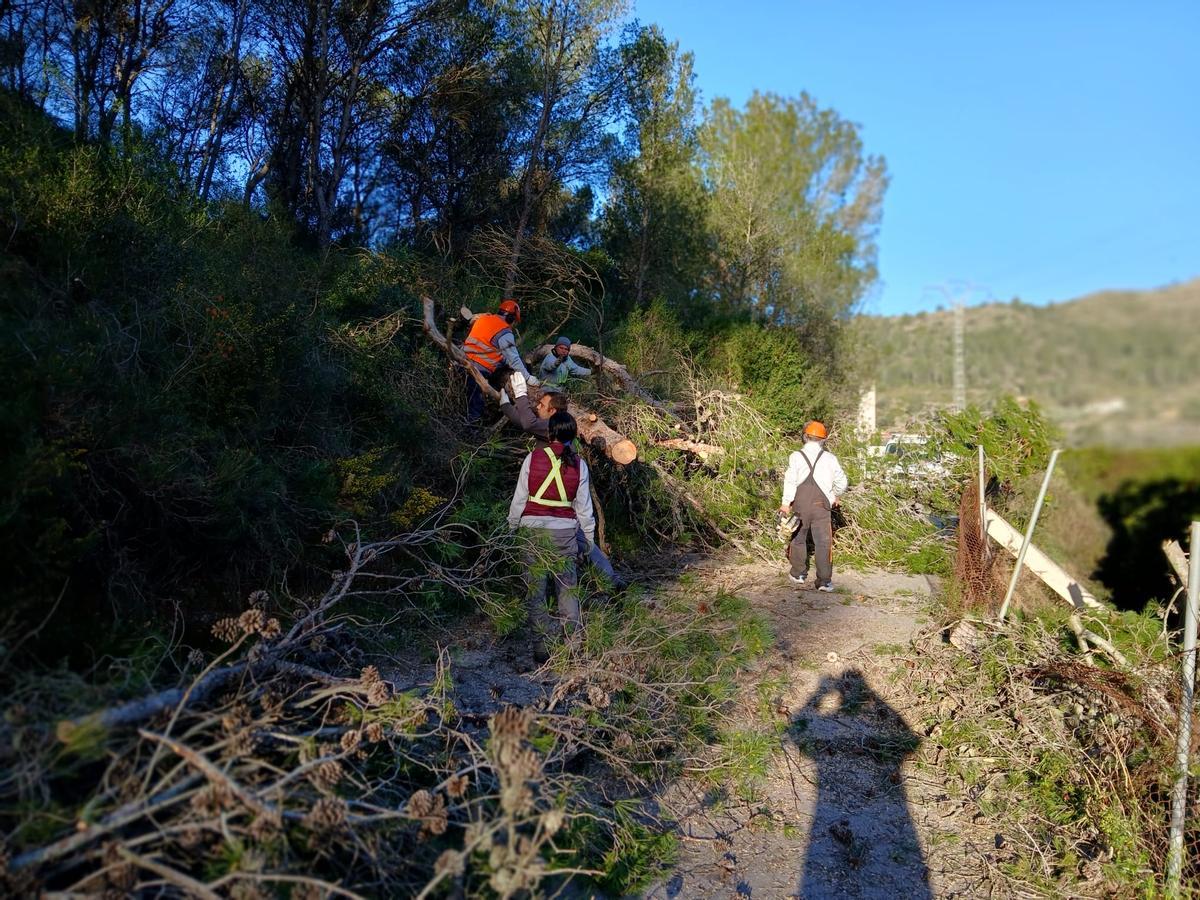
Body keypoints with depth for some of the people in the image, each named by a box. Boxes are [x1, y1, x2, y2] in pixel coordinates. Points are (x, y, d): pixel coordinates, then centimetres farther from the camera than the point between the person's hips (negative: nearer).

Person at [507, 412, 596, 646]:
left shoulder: (533, 457, -6)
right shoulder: (579, 465, -1)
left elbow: (519, 498, -2)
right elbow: (584, 507, 4)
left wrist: (512, 526, 11)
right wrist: (590, 538, 15)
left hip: (533, 527, -1)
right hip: (564, 530, 1)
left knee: (535, 583, 7)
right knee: (568, 585, 11)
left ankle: (543, 633, 8)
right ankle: (572, 633, 13)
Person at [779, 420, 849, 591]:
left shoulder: (796, 456, -5)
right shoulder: (830, 458, 2)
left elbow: (790, 480, -14)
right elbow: (842, 482, 8)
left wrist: (785, 503, -13)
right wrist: (835, 496, 27)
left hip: (800, 505, 0)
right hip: (821, 506, 0)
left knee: (798, 539, 16)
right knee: (823, 542, 2)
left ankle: (798, 574, 28)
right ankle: (824, 581, -1)